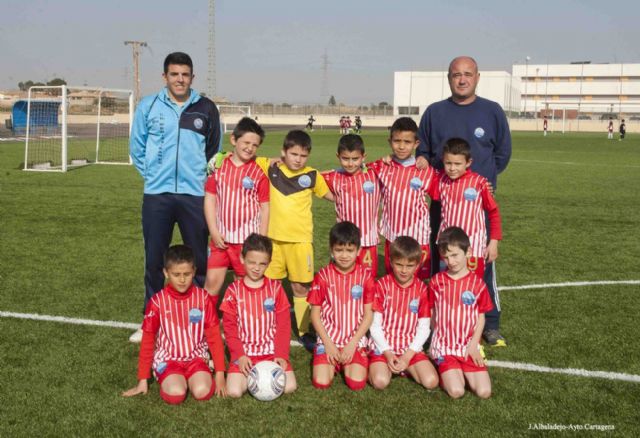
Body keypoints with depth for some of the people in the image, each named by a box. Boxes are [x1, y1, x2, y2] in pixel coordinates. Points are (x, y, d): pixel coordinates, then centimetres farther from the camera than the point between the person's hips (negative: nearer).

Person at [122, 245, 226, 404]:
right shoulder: (157, 301, -7)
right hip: (168, 359, -1)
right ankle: (169, 380, 6)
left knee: (202, 392, -26)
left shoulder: (203, 298, -5)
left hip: (196, 357, 1)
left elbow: (214, 335, -1)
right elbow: (148, 340, 0)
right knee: (175, 394, -28)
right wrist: (143, 380, 1)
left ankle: (191, 378, 7)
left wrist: (220, 373, -5)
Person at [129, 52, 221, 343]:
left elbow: (214, 151, 16)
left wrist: (204, 177, 10)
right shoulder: (148, 106, 4)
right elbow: (137, 147, 13)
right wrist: (152, 175, 8)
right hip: (157, 195, 0)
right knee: (154, 261, 6)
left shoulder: (206, 109, 4)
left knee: (199, 260, 4)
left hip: (195, 195, 0)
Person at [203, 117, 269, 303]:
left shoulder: (259, 173, -4)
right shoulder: (219, 166, 1)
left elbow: (264, 208, -1)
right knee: (212, 281, 2)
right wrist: (214, 231, -5)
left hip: (248, 239, -1)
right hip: (221, 237, 2)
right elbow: (210, 199, 3)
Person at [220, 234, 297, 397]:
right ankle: (252, 375, 8)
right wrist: (240, 355, -12)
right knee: (234, 391, -22)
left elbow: (284, 324, 1)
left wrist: (281, 354, -9)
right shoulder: (234, 290, -1)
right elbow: (229, 327, -1)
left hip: (272, 352, 1)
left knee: (289, 387, -18)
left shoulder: (275, 288, 1)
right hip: (244, 354, -1)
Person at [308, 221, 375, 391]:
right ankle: (332, 361, 14)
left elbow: (368, 314, -1)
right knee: (321, 383, -17)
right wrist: (328, 343, -9)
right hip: (328, 339, 0)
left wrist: (352, 344, -10)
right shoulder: (323, 276, -4)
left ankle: (347, 362, 13)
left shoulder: (365, 276, -3)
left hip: (355, 340, 0)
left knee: (357, 383, -19)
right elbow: (315, 313, -1)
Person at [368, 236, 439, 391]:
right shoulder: (382, 285, -6)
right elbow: (375, 324, -5)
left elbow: (424, 328, -1)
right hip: (384, 347, -2)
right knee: (380, 381, -27)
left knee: (431, 382, -18)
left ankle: (408, 366, 9)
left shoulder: (422, 289, -2)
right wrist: (387, 353, -15)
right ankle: (378, 365, 5)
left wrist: (408, 355, -13)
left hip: (411, 349, 2)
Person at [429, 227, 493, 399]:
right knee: (456, 391, -20)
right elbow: (432, 313, 7)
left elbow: (480, 316, 3)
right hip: (444, 347, -1)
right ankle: (449, 372, 12)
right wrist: (439, 338, 2)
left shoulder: (477, 283, -4)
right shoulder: (436, 281, -4)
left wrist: (473, 345, -6)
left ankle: (465, 372, 16)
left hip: (469, 347, 1)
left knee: (484, 392, -13)